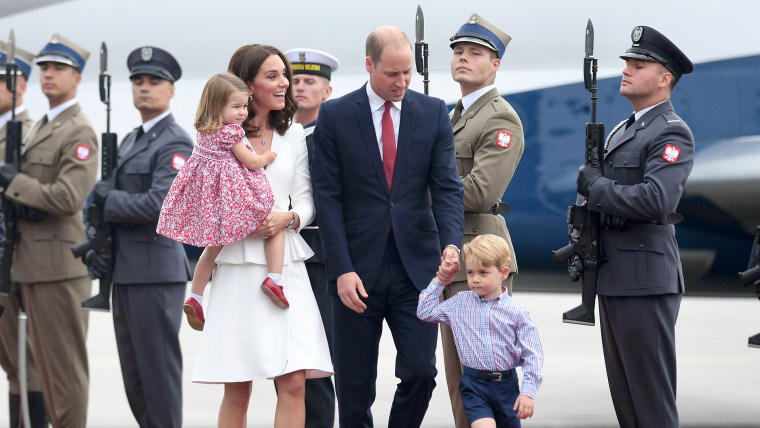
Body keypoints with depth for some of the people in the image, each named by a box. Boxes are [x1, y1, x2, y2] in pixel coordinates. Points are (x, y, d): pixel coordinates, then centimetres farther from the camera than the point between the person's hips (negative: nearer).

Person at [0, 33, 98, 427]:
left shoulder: (80, 132, -11)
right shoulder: (39, 128, 19)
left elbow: (68, 198, -21)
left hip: (60, 262, -9)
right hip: (33, 262, 9)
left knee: (65, 362, -5)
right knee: (44, 361, 13)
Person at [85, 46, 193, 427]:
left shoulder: (175, 144, -10)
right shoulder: (130, 141, 18)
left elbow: (158, 205, -22)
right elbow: (107, 197, 21)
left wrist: (108, 199, -8)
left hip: (156, 272, -9)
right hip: (126, 271, 9)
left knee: (158, 369, -6)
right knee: (134, 375, 12)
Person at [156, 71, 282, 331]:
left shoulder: (205, 131, 7)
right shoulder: (231, 132, -18)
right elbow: (252, 162, -14)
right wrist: (268, 157, 5)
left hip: (210, 192, 8)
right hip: (235, 193, -8)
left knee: (214, 247, 21)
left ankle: (195, 298, 20)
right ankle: (274, 279, -10)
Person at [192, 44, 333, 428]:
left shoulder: (294, 135, 13)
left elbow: (305, 201, 10)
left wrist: (288, 218, -12)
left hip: (286, 269, 2)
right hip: (237, 268, -2)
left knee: (294, 383, -8)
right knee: (237, 390, 0)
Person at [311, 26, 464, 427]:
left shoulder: (433, 113, 5)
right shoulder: (335, 116, 0)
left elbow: (447, 187, 0)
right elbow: (328, 197, -3)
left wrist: (450, 243, -18)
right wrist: (341, 269, -11)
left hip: (416, 265, 1)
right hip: (357, 269, -1)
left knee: (421, 372, -4)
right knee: (354, 384, 3)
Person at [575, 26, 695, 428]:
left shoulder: (672, 133, -11)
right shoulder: (621, 131, 19)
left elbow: (656, 199, -26)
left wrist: (596, 187, -14)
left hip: (645, 279, -10)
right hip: (613, 275, 10)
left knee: (651, 395, -6)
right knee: (623, 391, 13)